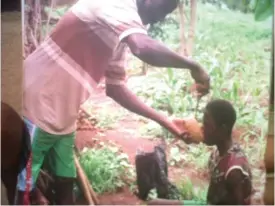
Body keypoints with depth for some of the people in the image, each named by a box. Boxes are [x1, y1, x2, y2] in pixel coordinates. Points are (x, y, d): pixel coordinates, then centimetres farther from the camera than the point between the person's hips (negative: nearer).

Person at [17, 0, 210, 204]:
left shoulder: (118, 35, 10)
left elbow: (115, 87, 14)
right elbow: (143, 47, -39)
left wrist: (164, 120, 11)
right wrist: (193, 66, -24)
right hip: (36, 107, -10)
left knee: (65, 182, 14)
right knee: (21, 188, 0)